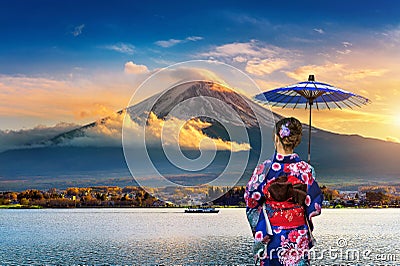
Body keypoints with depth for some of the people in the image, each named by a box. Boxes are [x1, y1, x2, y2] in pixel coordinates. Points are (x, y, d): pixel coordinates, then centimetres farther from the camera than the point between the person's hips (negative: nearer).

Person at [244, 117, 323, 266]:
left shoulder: (263, 169, -12)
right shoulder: (306, 170, -9)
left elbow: (252, 203, -6)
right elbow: (314, 207, -3)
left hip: (270, 238, -1)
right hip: (299, 239, 1)